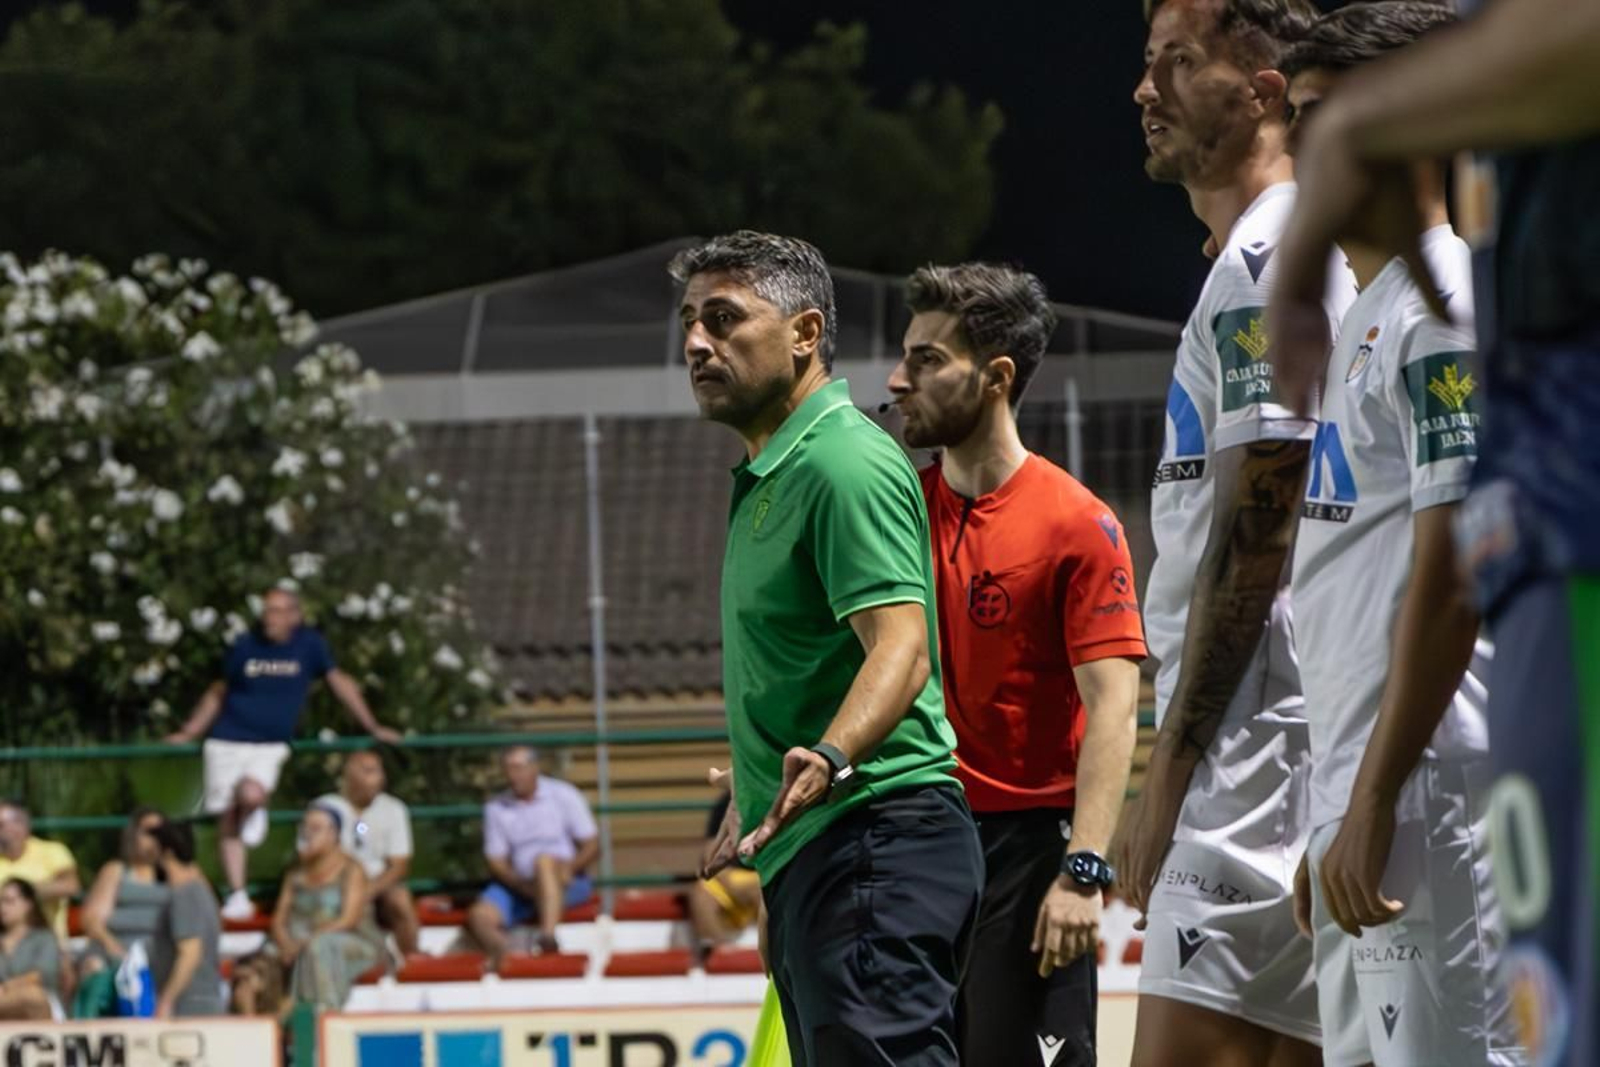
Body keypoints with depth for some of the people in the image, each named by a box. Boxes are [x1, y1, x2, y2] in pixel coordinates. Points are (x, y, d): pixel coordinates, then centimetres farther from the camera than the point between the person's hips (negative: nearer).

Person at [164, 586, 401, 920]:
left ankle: (252, 813, 7)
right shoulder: (246, 646, 3)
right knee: (227, 818, -2)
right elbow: (218, 693, 15)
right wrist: (188, 733, 13)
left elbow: (339, 682, 10)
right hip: (228, 741, 2)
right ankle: (237, 896, 7)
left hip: (270, 745, -2)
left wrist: (373, 727, 11)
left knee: (251, 795, -30)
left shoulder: (309, 645, 0)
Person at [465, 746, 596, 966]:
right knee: (480, 916, -23)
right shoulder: (496, 809, 8)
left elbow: (592, 845, -1)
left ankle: (548, 935, -51)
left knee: (544, 860, -37)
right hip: (520, 887, 4)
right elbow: (495, 861, 4)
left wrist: (570, 868, -22)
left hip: (567, 884, -4)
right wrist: (521, 884, -16)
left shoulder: (563, 795, 1)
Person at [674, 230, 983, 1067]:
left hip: (873, 840, -11)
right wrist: (755, 802, 38)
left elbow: (900, 646, -23)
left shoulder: (844, 461, -11)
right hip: (810, 856, 11)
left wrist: (829, 761, -39)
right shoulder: (768, 477, 21)